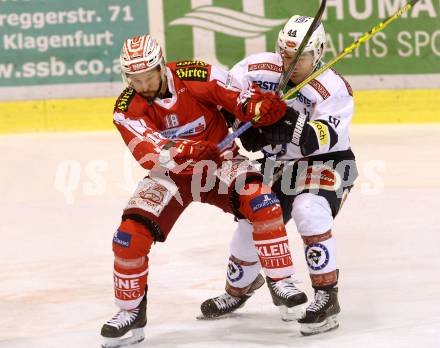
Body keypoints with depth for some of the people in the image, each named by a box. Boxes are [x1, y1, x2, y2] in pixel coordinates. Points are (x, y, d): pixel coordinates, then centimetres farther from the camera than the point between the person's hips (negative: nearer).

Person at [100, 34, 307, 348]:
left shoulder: (197, 76, -20)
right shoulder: (127, 109, -16)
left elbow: (242, 99, -14)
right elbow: (150, 154, -30)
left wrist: (263, 107, -37)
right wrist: (185, 151, -49)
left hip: (219, 163, -1)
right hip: (169, 174, 1)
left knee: (261, 202, -27)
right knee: (131, 233, -16)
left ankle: (281, 282, -13)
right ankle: (131, 313, 3)